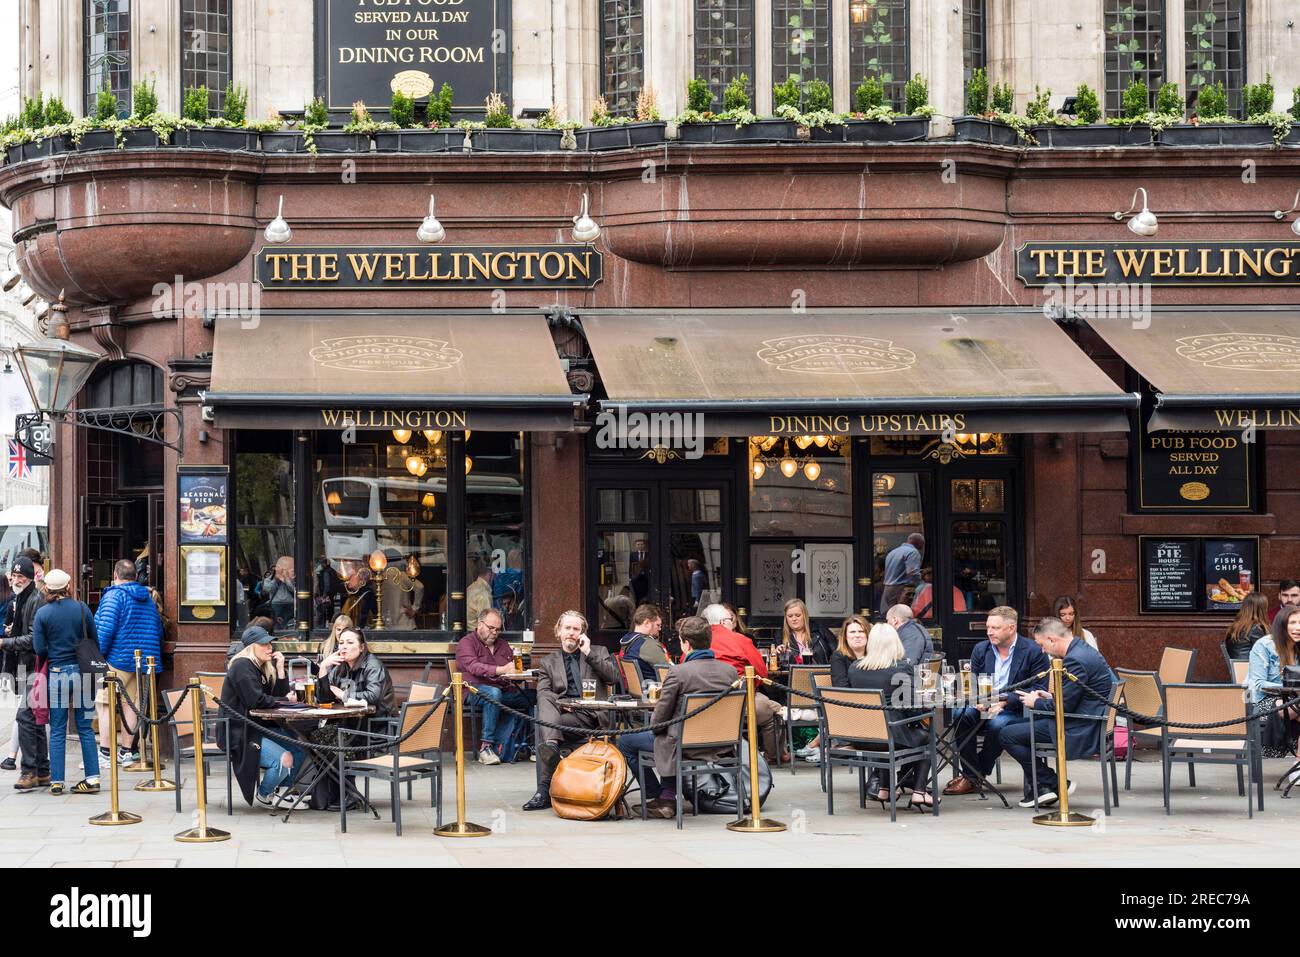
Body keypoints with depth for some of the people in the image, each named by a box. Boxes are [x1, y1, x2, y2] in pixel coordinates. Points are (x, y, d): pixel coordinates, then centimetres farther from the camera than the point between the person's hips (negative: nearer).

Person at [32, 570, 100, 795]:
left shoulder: (42, 614, -5)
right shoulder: (82, 609, -1)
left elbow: (39, 650, -6)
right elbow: (94, 641, 3)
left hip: (57, 673, -1)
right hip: (81, 672, 1)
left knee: (57, 731, 5)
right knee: (85, 729, 7)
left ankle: (56, 782, 5)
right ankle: (92, 778, 5)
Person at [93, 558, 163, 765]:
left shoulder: (114, 595, -9)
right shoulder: (148, 598, 13)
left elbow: (105, 629, -19)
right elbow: (158, 630, 17)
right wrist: (150, 654, 25)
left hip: (117, 659, -7)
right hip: (143, 661, 7)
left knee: (104, 704, -3)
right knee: (130, 705, 13)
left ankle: (106, 753, -9)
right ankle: (127, 750, 16)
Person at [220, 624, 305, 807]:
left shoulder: (265, 667, 14)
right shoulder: (242, 666, -14)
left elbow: (280, 695, 8)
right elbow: (256, 701, -22)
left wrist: (280, 670, -3)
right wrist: (286, 700, -10)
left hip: (260, 728, 10)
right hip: (239, 734, -10)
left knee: (300, 750, 2)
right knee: (284, 759, -24)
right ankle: (263, 795, 0)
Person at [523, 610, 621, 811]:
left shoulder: (598, 652, 22)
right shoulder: (549, 661, 24)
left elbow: (614, 677, 3)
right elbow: (542, 691, 7)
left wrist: (589, 654, 0)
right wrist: (560, 702, -14)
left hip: (590, 714, -2)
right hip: (561, 710, 2)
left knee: (552, 722, -34)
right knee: (545, 701, -33)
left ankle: (545, 789, -38)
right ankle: (552, 744, -56)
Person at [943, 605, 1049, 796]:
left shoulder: (1033, 651, -5)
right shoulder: (981, 649, 12)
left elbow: (1038, 689, -10)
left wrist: (1004, 701, -20)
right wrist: (978, 702, -14)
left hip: (1016, 710, -5)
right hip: (984, 707, 5)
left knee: (997, 723, -36)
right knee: (961, 715, -26)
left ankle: (977, 775, -17)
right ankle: (971, 776, -21)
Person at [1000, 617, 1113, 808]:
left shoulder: (1075, 660, -23)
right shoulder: (1083, 649, 11)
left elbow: (1064, 706, -22)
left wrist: (1036, 702, -6)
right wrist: (1050, 696, 12)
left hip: (1078, 730, -11)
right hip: (1086, 723, 11)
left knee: (1007, 735, -8)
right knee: (1019, 724, 26)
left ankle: (1057, 785, -1)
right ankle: (1038, 787, 23)